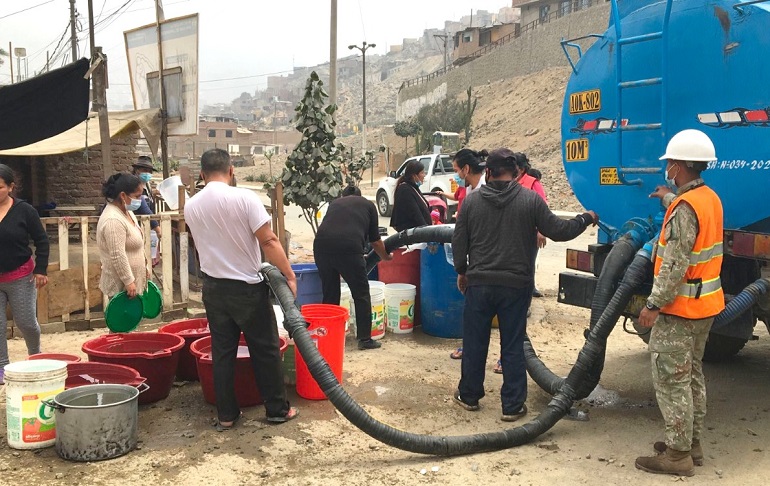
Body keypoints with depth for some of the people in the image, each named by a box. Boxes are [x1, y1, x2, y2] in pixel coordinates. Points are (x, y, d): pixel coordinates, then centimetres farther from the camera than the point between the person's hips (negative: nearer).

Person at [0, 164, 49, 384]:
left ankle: (35, 355, 33)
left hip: (20, 277, -2)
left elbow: (42, 240, -2)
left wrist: (40, 269, -7)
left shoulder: (23, 210, -8)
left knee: (26, 322, 7)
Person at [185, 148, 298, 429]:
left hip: (213, 287, 5)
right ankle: (277, 409, 16)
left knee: (222, 352, 11)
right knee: (265, 350, 8)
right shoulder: (244, 198, -16)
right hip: (248, 287, -4)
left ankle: (226, 415, 17)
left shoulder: (191, 206, 1)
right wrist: (289, 275, -15)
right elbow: (268, 241, -20)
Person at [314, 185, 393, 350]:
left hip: (321, 245, 3)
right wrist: (386, 256, 44)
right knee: (361, 294, 12)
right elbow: (375, 240, 25)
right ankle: (365, 338, 14)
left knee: (329, 294, 18)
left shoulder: (335, 203, 31)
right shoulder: (368, 205, 24)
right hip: (348, 247, -3)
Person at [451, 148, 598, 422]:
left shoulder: (472, 201, 0)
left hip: (479, 283, 1)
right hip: (516, 285, -1)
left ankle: (469, 396, 27)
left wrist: (462, 271, 20)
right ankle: (513, 405, 12)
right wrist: (586, 219, 13)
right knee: (513, 347, 7)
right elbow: (559, 231, -5)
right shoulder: (530, 200, -7)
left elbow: (459, 241, 4)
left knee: (474, 342, 14)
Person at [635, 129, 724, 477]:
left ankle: (677, 454, 3)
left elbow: (675, 265, -26)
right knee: (692, 375, 18)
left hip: (680, 308, -10)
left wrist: (654, 304, -22)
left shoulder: (684, 207, -22)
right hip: (705, 304, 10)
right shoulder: (710, 198, 7)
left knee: (671, 379, -3)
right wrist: (669, 198, 45)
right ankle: (691, 442, 28)